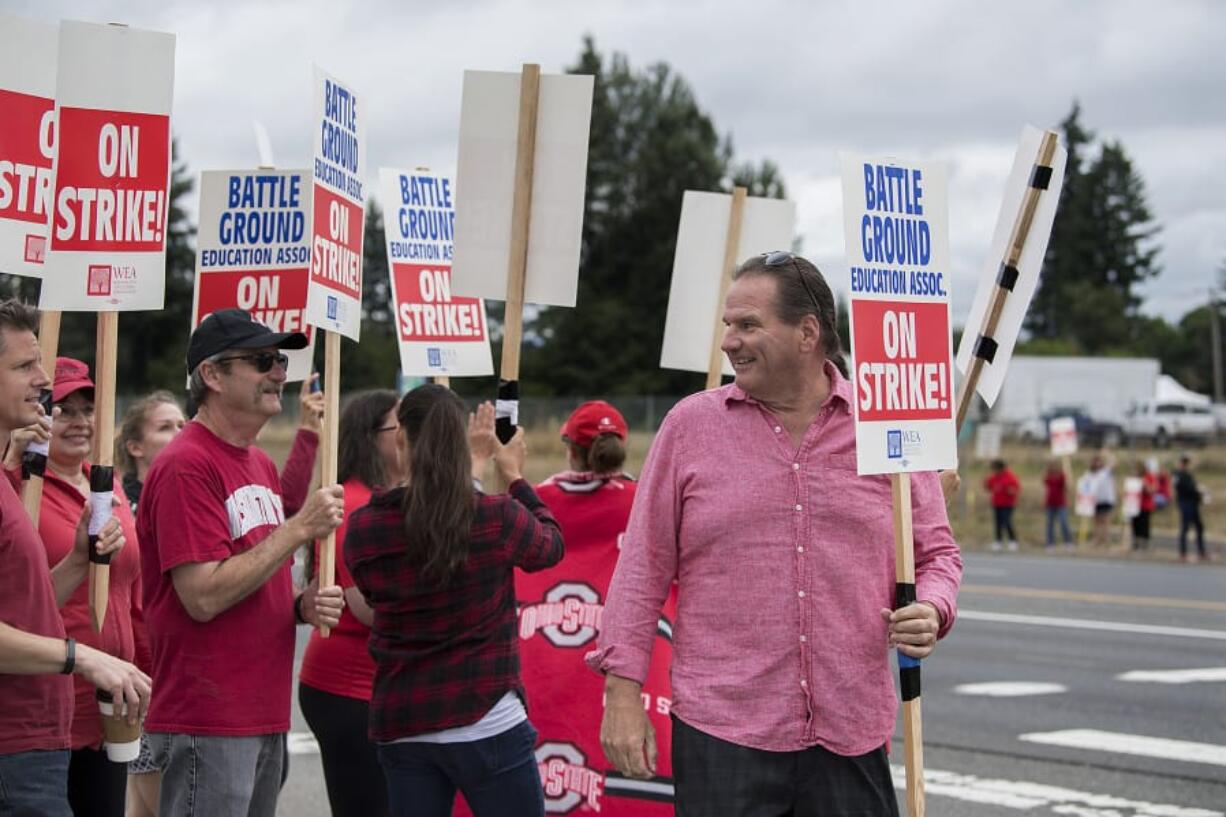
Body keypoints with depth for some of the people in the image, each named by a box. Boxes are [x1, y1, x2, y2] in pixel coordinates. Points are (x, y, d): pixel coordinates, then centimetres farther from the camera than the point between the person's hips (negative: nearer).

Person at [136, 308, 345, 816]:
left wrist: (303, 605, 3)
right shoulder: (186, 465, -13)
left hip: (265, 717, 9)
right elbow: (204, 597, -21)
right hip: (208, 726, -9)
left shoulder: (261, 465, 15)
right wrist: (300, 528, -16)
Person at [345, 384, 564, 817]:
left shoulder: (362, 531, -5)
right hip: (485, 724, -3)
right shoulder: (497, 518, -11)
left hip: (400, 727, 3)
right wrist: (515, 477, 24)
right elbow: (551, 544, 10)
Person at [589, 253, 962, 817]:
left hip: (852, 737, 1)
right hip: (721, 732, -1)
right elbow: (644, 566, 4)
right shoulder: (691, 425, 3)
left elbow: (936, 552, 14)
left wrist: (931, 611, -8)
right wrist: (622, 690, -1)